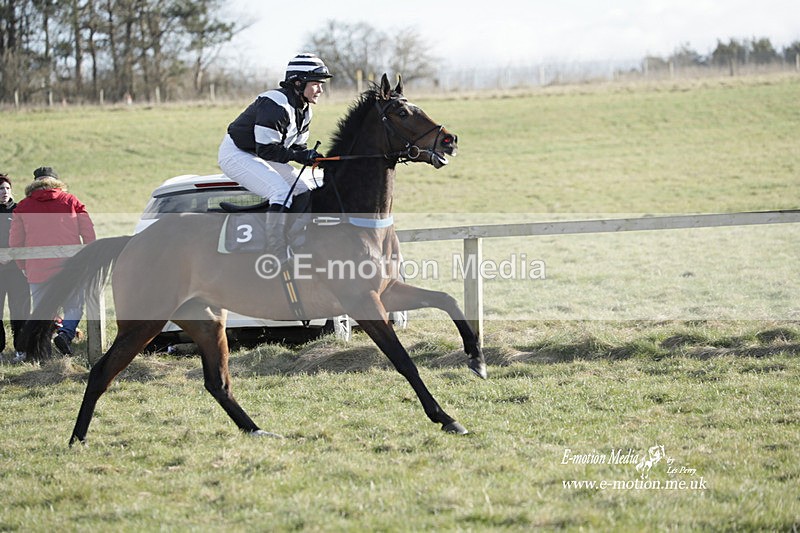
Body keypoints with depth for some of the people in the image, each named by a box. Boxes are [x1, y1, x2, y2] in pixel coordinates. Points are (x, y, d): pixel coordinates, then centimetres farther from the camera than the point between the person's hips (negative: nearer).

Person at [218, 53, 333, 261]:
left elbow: (296, 146, 9)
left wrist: (312, 157, -11)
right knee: (281, 192, -26)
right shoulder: (276, 105, -27)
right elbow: (266, 149, -29)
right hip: (236, 154, -11)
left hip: (259, 157, 11)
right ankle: (278, 259, -28)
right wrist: (301, 156, -30)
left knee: (306, 190, 5)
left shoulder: (303, 110, 4)